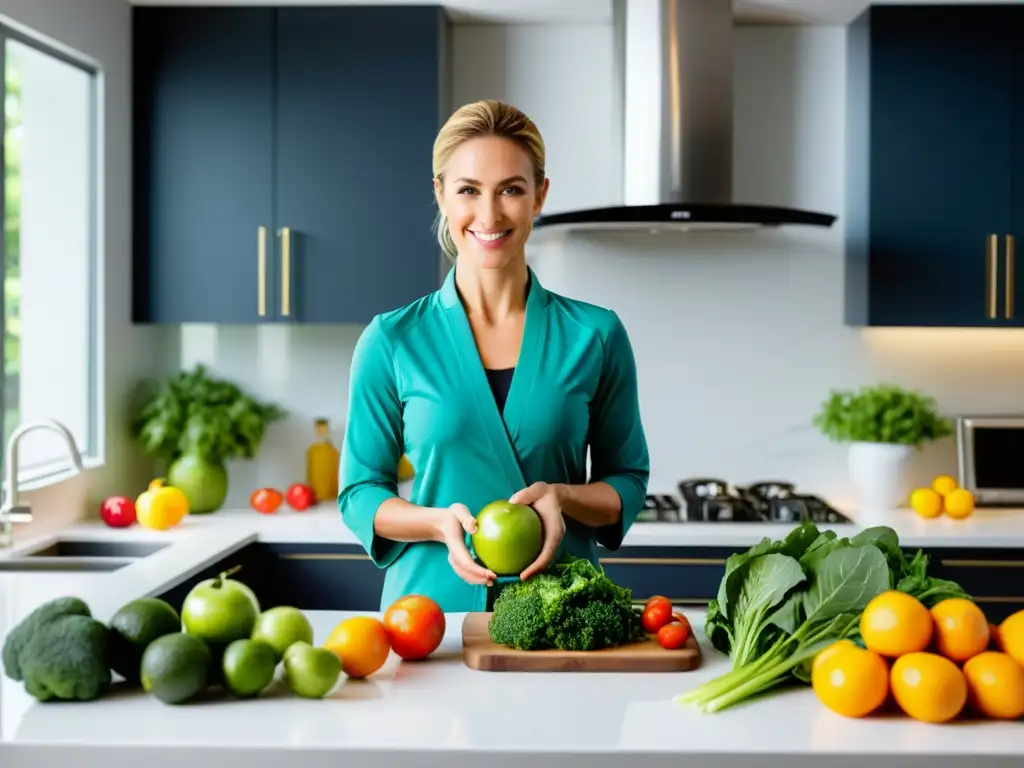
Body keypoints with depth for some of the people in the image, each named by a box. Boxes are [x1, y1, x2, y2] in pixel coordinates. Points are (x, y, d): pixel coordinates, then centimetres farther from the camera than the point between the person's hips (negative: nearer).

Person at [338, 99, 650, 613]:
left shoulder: (595, 335, 2)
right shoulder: (391, 340, 1)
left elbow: (627, 482, 9)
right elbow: (359, 493, 5)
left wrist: (563, 497, -12)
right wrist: (440, 522, -14)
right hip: (432, 601, 0)